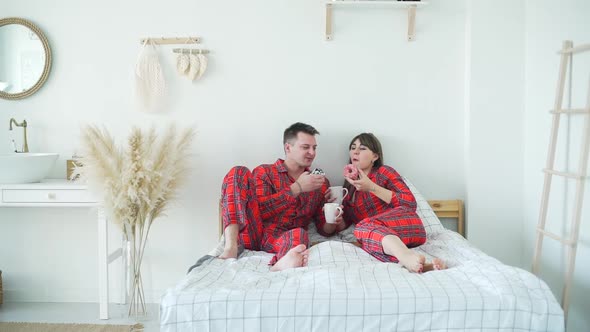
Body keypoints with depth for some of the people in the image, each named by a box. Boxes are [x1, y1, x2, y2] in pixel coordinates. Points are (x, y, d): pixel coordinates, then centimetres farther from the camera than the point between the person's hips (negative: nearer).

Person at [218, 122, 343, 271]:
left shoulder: (321, 183, 19)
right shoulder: (264, 172, 12)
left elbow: (324, 229, 17)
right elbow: (260, 210, -5)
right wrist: (297, 188, -9)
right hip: (253, 233, 0)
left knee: (300, 234, -35)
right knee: (239, 173, -17)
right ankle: (231, 247, -33)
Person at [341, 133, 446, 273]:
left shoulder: (383, 172, 8)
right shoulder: (349, 187, 24)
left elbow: (410, 203, -4)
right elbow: (346, 223, 20)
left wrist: (372, 188, -7)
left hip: (406, 227, -4)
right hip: (382, 234, 4)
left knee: (364, 226, -33)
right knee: (369, 238, -32)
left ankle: (407, 257, -59)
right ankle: (420, 265, -52)